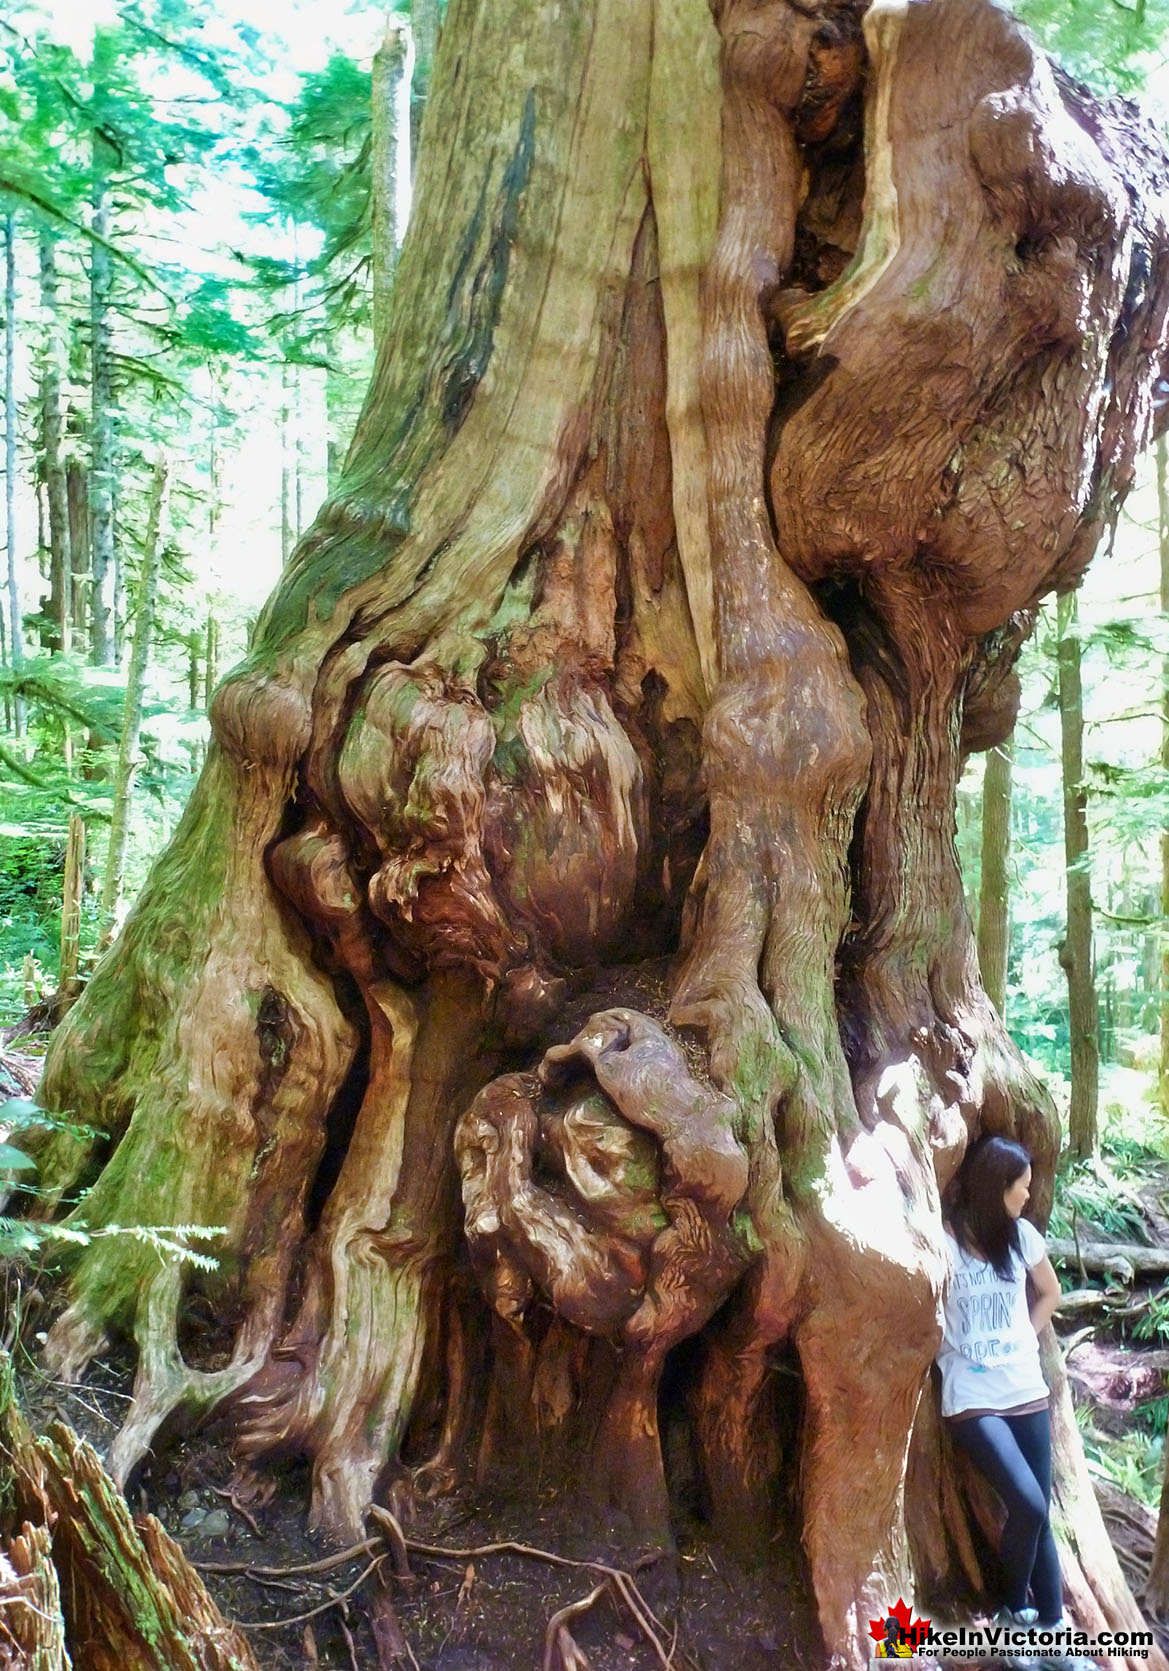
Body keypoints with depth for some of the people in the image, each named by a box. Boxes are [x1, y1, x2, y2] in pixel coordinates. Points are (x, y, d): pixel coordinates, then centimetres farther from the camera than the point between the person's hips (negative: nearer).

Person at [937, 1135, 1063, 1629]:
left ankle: (1052, 1623, 19)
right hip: (973, 1400, -5)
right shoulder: (942, 1241, -14)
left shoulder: (1022, 1235, 3)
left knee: (1039, 1513, 6)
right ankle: (1014, 1608, 10)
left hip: (1027, 1392, 5)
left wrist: (1026, 1339, 10)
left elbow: (1049, 1293, 20)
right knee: (1028, 1506, -15)